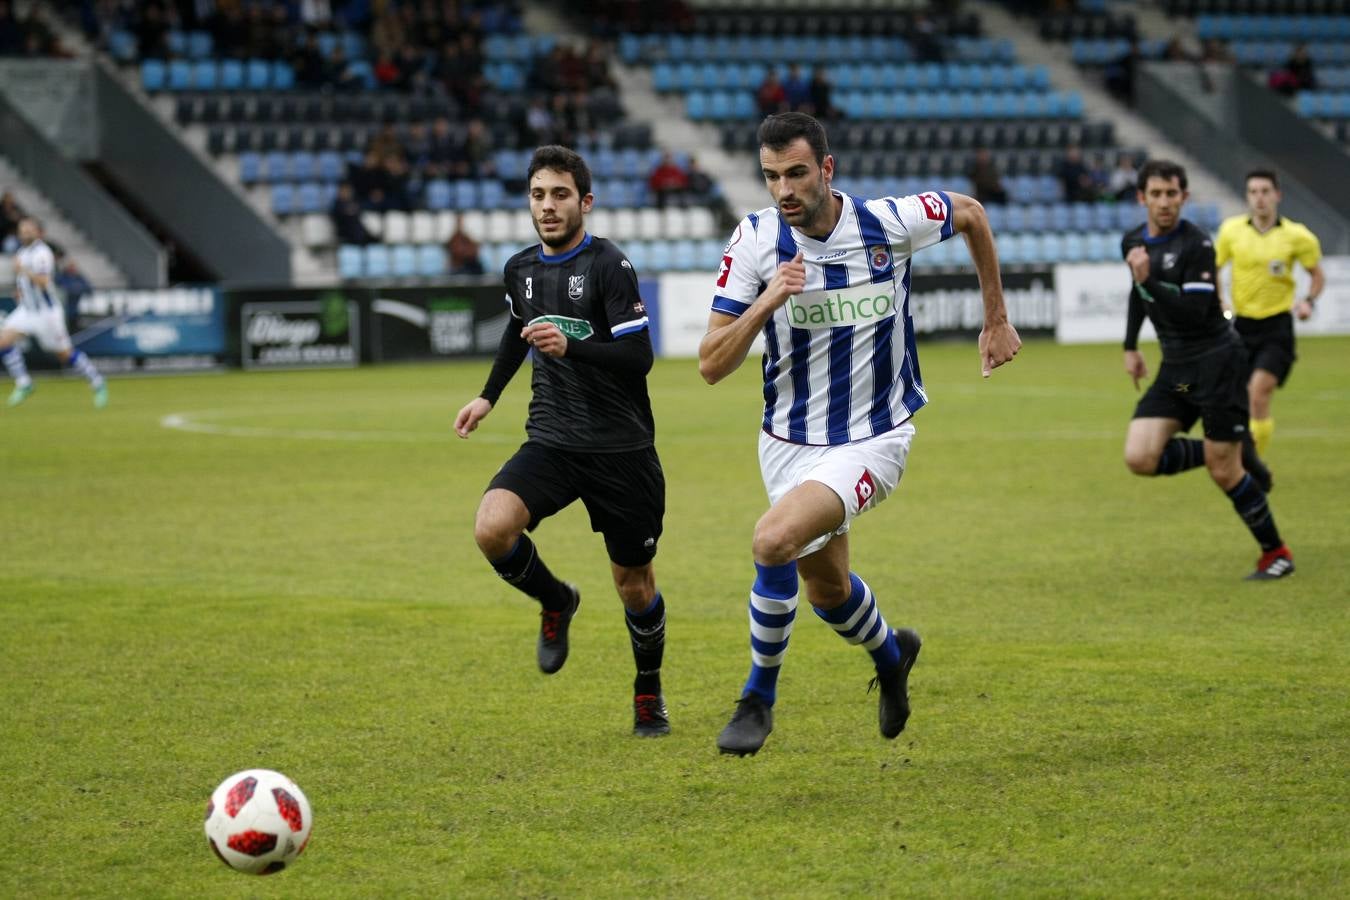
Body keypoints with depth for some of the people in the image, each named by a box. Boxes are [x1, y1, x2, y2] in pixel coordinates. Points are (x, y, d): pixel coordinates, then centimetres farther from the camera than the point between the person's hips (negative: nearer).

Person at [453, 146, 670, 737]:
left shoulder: (609, 266, -13)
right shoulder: (521, 269, 6)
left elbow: (638, 357, -21)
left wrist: (571, 346, -34)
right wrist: (488, 395, 29)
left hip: (621, 449, -4)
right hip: (551, 443, 4)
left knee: (634, 585, 6)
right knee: (492, 528, -24)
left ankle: (648, 691, 34)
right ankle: (556, 603, 7)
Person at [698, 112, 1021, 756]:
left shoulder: (891, 221, -16)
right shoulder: (754, 241, -13)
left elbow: (971, 213, 8)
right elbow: (711, 366, -14)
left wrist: (996, 319, 13)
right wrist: (766, 301, -31)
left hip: (873, 440, -4)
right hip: (789, 442, 4)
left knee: (775, 539, -27)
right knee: (827, 589, 19)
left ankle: (758, 698, -7)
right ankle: (890, 654, 54)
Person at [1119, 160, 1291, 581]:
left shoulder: (1196, 245, -17)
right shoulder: (1133, 242, 5)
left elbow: (1194, 312, -26)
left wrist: (1148, 279, -33)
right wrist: (1131, 347, 24)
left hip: (1216, 360, -7)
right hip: (1175, 368, 7)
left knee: (1224, 472, -5)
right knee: (1139, 459, -10)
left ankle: (1276, 554, 14)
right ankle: (1235, 459, 12)